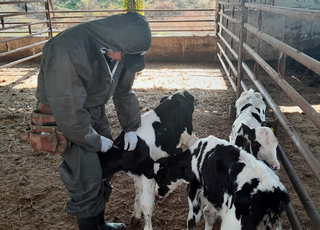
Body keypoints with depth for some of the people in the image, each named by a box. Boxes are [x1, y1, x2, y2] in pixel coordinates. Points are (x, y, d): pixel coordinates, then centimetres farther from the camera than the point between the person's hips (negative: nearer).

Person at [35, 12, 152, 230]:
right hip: (64, 114, -7)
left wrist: (131, 127, -1)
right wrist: (95, 140, -18)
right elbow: (68, 110, -30)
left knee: (105, 166, 13)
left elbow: (124, 90, 2)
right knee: (87, 178, -6)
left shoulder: (118, 49, -12)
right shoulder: (67, 52, -35)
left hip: (94, 110, 7)